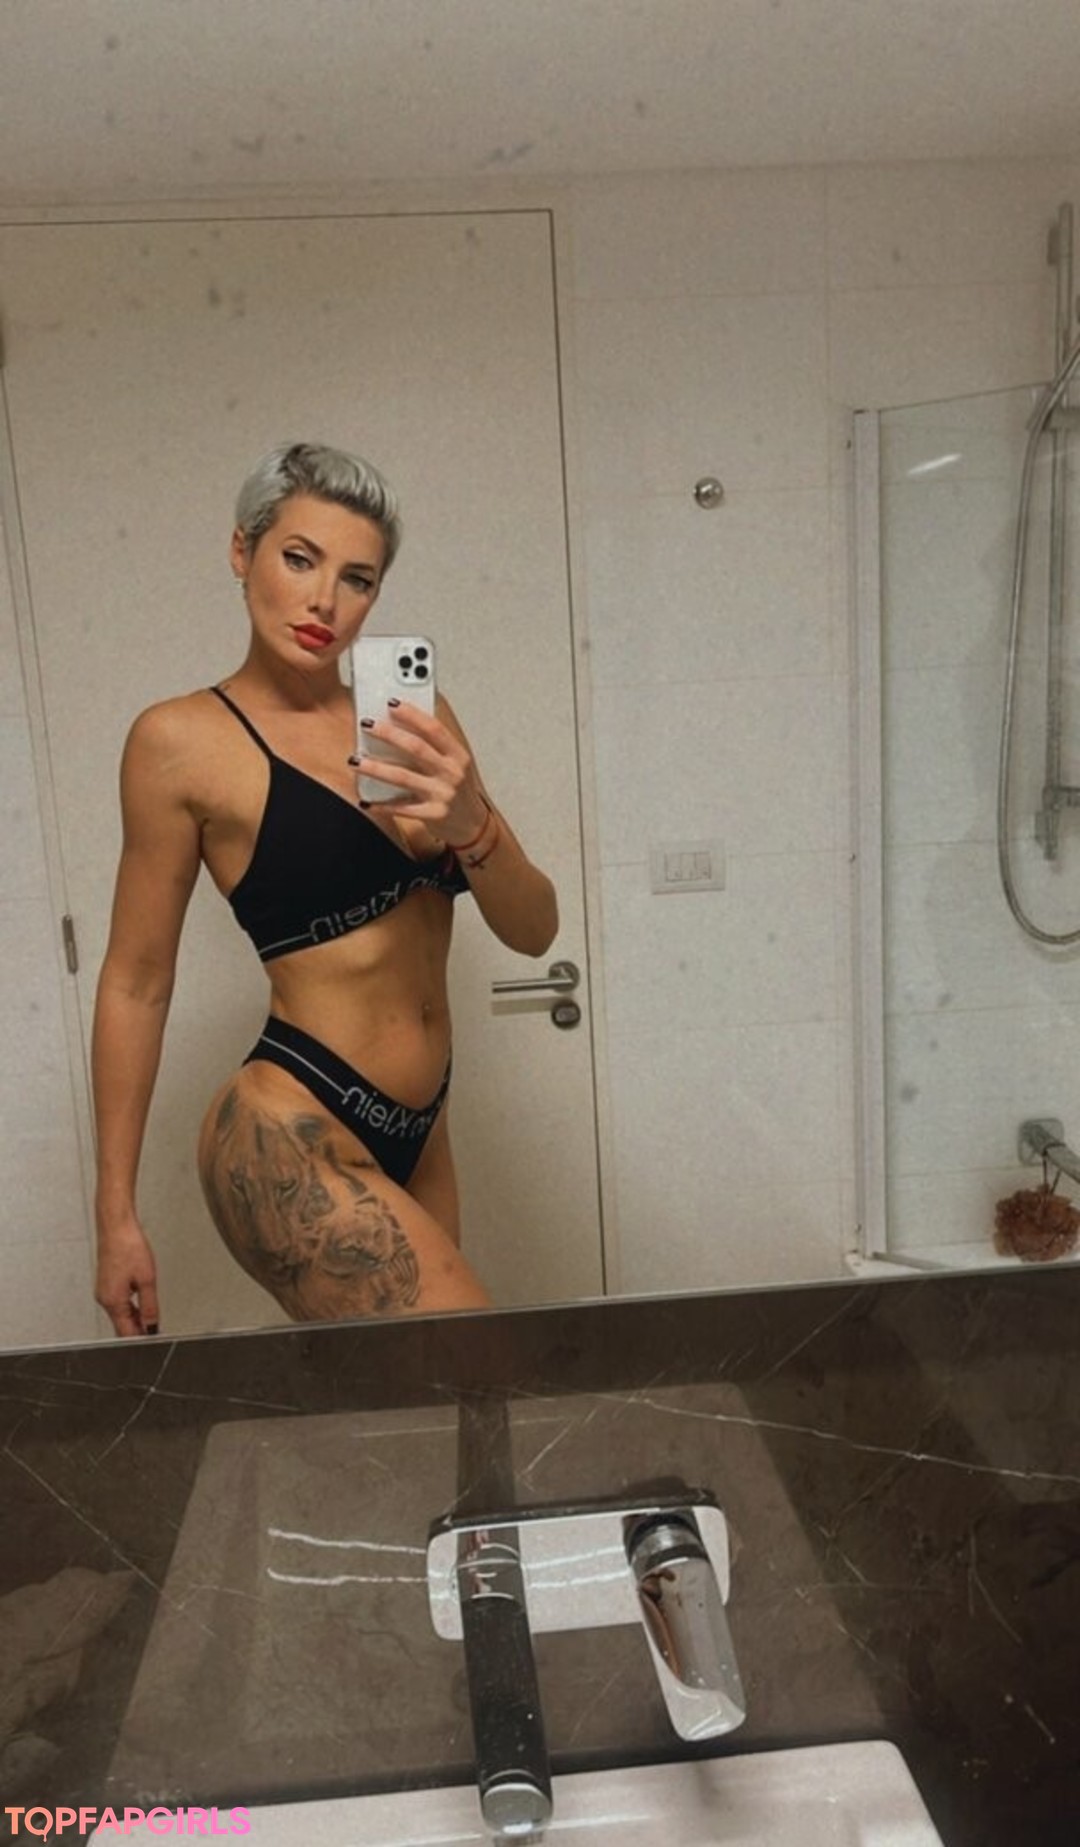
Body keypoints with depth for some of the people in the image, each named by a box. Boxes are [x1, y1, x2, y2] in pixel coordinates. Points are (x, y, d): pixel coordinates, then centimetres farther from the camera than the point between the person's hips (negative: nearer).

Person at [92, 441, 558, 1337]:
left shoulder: (414, 718, 4)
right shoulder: (186, 739, -9)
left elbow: (534, 930, 0)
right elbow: (136, 982, -3)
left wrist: (471, 824, -21)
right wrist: (117, 1213, 1)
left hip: (414, 1131, 6)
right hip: (293, 1137, -6)